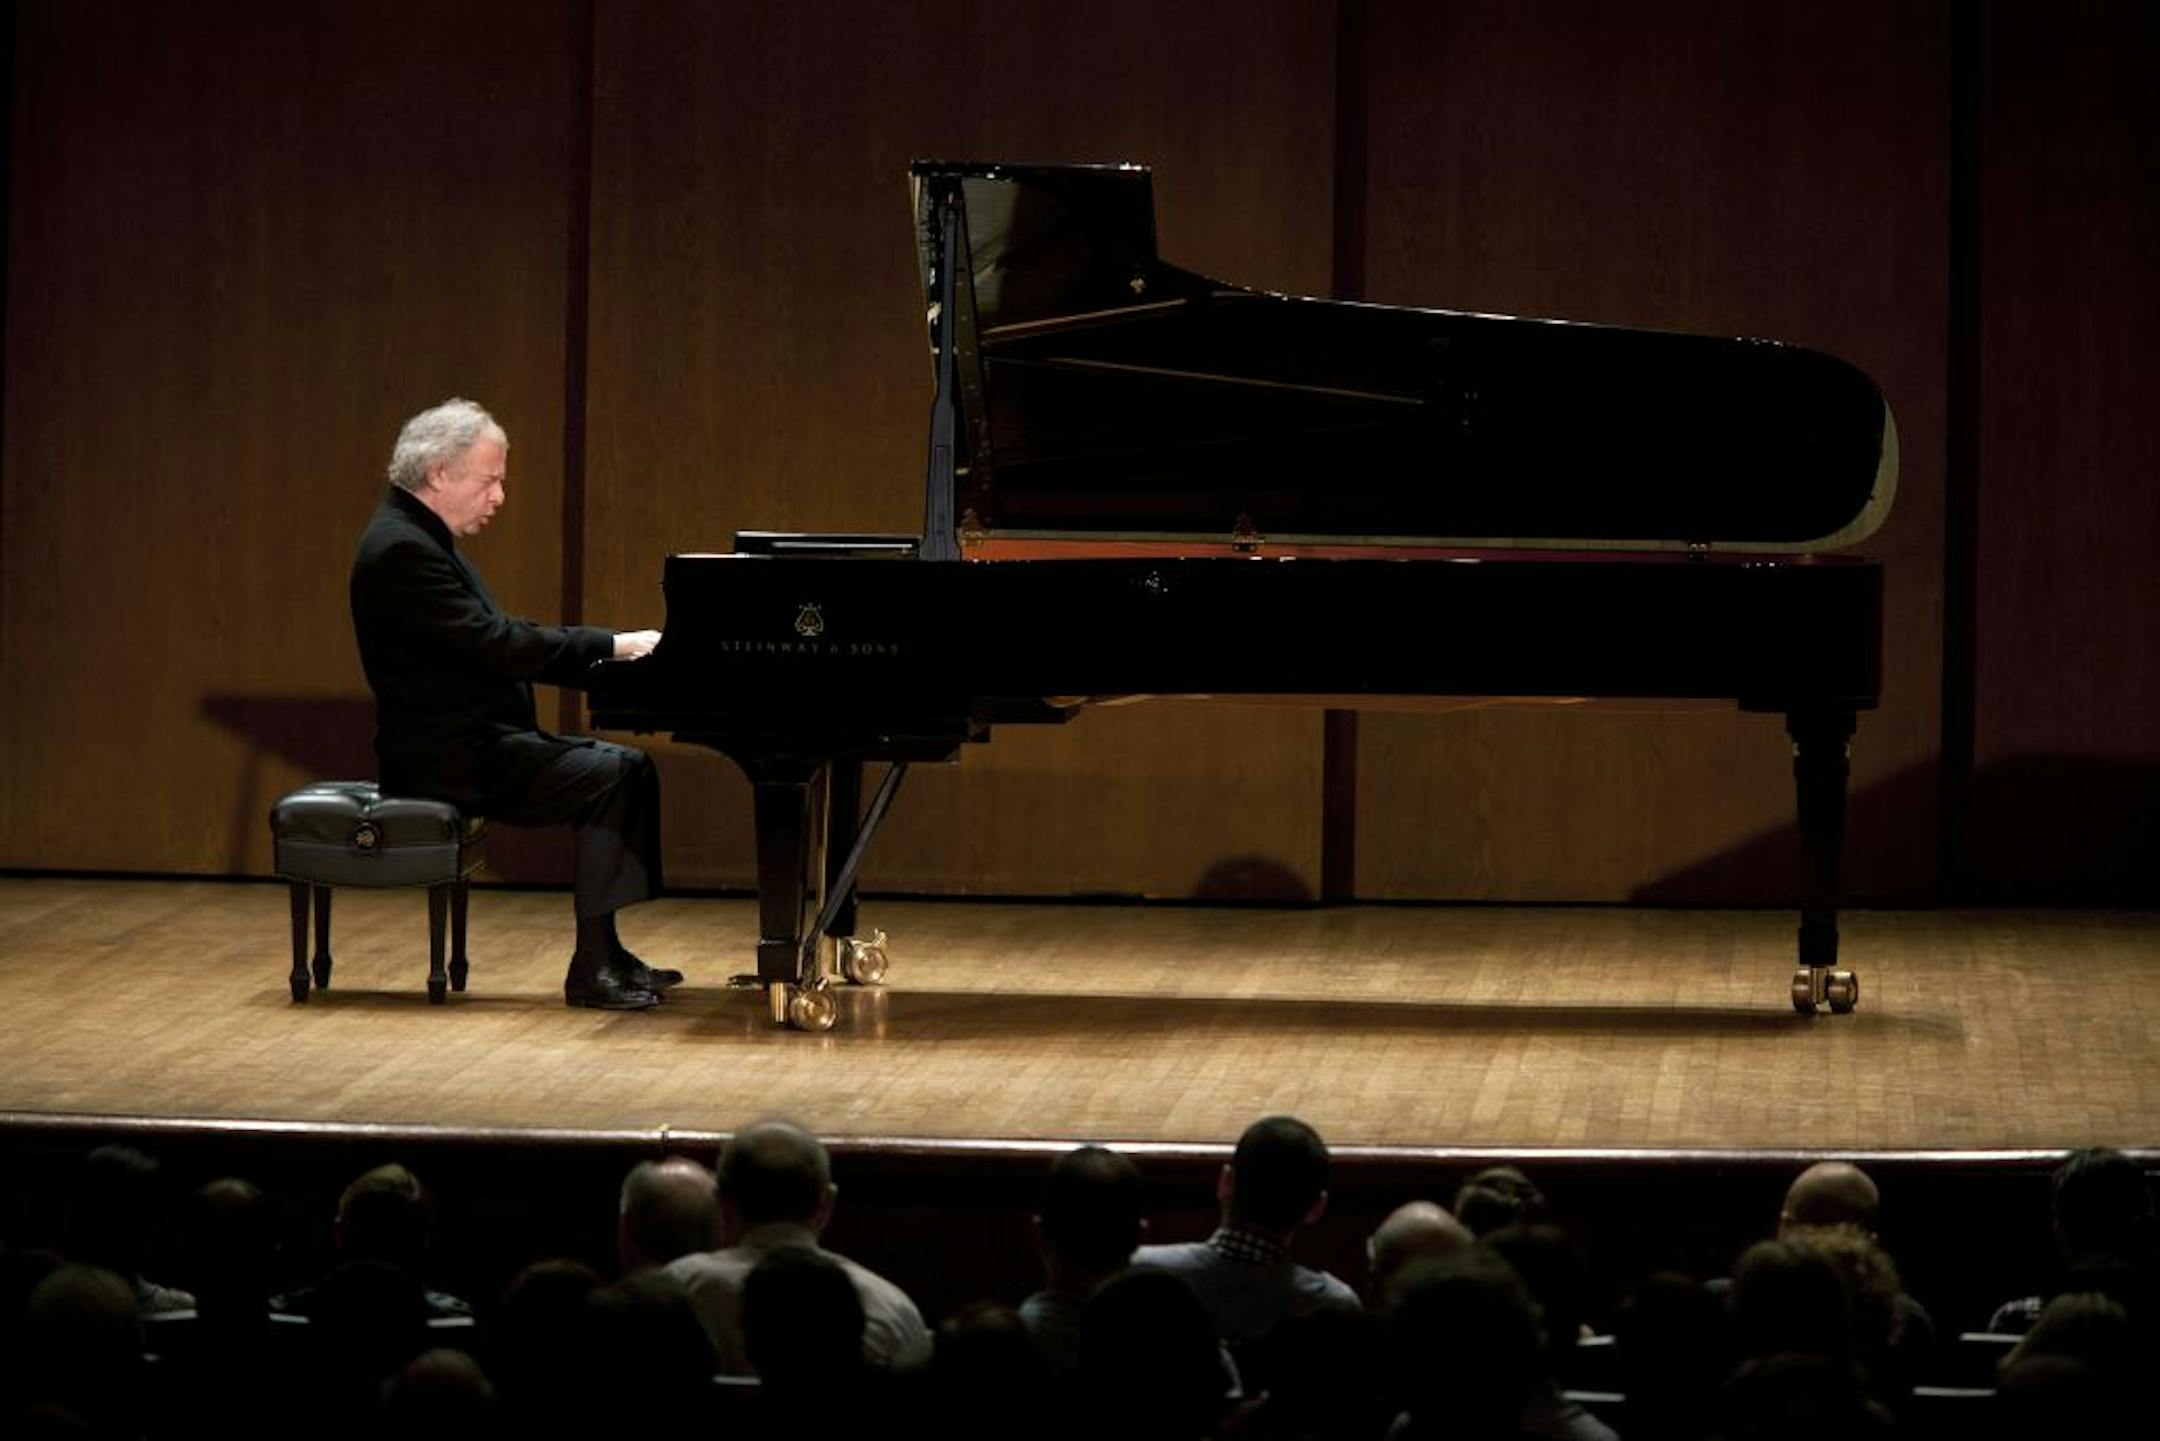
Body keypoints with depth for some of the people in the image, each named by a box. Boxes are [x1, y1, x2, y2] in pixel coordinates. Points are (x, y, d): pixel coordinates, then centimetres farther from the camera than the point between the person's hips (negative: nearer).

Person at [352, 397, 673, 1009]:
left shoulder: (423, 540, 16)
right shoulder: (401, 550, -18)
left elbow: (499, 644, 15)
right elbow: (497, 646, -24)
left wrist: (609, 657, 3)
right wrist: (613, 645, -19)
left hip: (479, 740, 11)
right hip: (450, 757, -11)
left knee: (628, 768, 8)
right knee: (609, 777, -20)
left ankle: (606, 953, 5)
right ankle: (593, 968, -17)